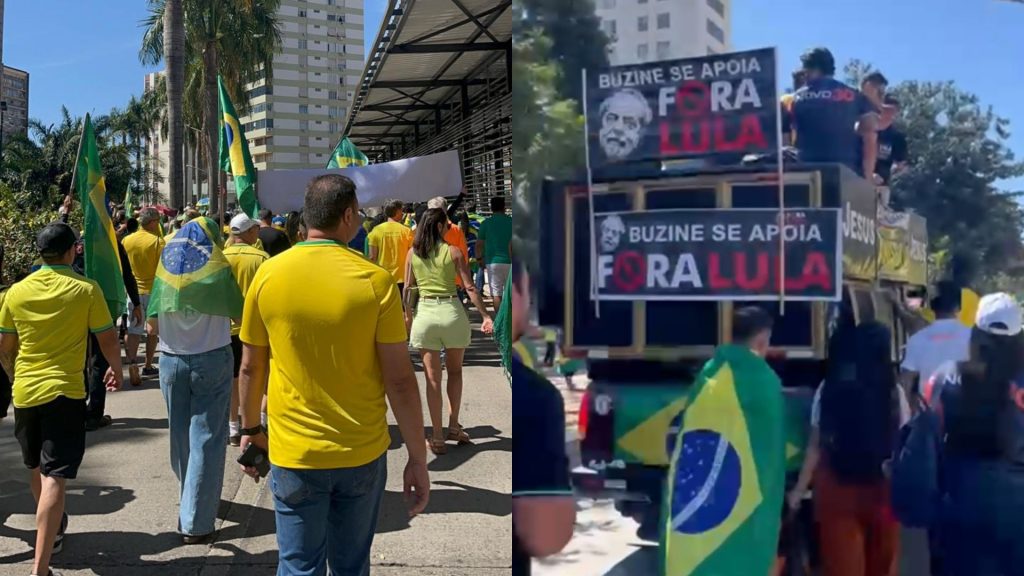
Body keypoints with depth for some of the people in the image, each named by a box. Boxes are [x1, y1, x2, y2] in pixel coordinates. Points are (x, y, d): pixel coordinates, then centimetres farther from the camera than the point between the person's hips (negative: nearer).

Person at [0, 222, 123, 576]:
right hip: (65, 391, -4)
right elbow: (107, 339, -1)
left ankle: (51, 530, 46)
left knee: (37, 470, 24)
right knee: (55, 478, -7)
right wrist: (116, 369, 19)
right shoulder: (86, 290, -8)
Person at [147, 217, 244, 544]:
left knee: (181, 435, 17)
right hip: (212, 360, -3)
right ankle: (196, 523, -1)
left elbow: (152, 326, 0)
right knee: (206, 439, 0)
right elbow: (239, 315, -6)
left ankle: (191, 502, 35)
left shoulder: (165, 270, 1)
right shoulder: (219, 269, -7)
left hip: (171, 360, 4)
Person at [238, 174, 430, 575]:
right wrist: (417, 459, -3)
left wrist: (251, 430, 19)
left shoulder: (268, 275, -5)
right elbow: (400, 380, -11)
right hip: (363, 454, 0)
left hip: (294, 454, 1)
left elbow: (251, 367, 4)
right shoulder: (376, 281, -11)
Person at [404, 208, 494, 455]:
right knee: (455, 371, 19)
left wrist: (407, 315, 17)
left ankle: (437, 436, 6)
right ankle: (454, 426, 20)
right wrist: (486, 316, -5)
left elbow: (408, 289, 4)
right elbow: (471, 288, -8)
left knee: (432, 377, 5)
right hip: (452, 312, -1)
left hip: (424, 313, 1)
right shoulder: (453, 252, -5)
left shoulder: (412, 253, 2)